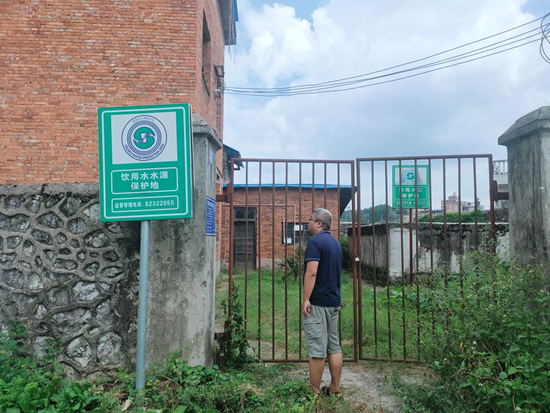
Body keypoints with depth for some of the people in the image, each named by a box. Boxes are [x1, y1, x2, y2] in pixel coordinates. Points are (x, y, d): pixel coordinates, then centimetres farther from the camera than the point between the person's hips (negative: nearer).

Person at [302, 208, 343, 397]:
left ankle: (314, 391, 7)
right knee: (334, 346, 12)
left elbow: (311, 272, -22)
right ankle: (335, 389, 19)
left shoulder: (315, 241, -14)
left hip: (317, 302, -9)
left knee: (317, 349, -2)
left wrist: (306, 299, -20)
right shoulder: (335, 242, 14)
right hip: (334, 300, 9)